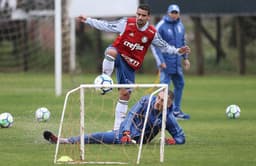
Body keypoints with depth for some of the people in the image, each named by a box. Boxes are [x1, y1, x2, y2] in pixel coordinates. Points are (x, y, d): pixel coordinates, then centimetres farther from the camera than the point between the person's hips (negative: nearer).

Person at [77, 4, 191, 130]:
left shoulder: (152, 33, -3)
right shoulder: (126, 23, -9)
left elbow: (163, 46, 12)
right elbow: (106, 26, -3)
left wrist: (177, 51, -1)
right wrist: (87, 20, -7)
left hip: (130, 64, 2)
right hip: (118, 54, -2)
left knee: (125, 94, 1)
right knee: (111, 52, -41)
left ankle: (118, 126, 9)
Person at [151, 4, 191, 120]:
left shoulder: (180, 26, 10)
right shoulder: (161, 26, -11)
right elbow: (154, 45, -12)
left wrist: (185, 58, 18)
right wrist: (160, 61, -17)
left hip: (177, 63, 7)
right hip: (166, 62, -7)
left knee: (180, 84, 11)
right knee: (165, 85, -10)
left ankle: (177, 111, 21)